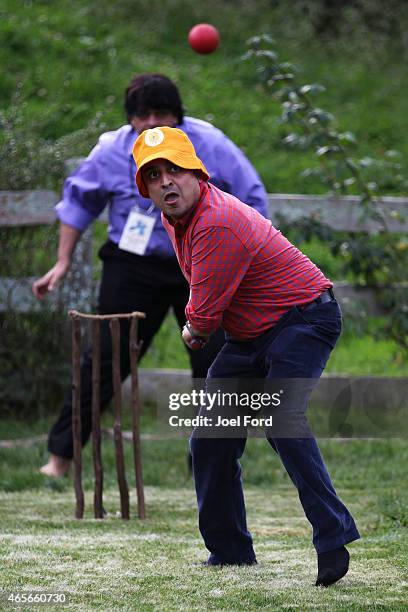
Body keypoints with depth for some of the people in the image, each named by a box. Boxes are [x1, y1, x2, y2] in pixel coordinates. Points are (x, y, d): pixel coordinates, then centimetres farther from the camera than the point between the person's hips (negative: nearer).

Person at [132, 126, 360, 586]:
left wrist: (192, 331, -1)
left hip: (303, 320, -10)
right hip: (249, 335, 10)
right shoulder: (173, 218, 4)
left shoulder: (218, 224, -28)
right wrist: (198, 328, 14)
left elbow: (203, 317, -22)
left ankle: (334, 540, -36)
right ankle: (230, 552, 20)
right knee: (210, 441, 8)